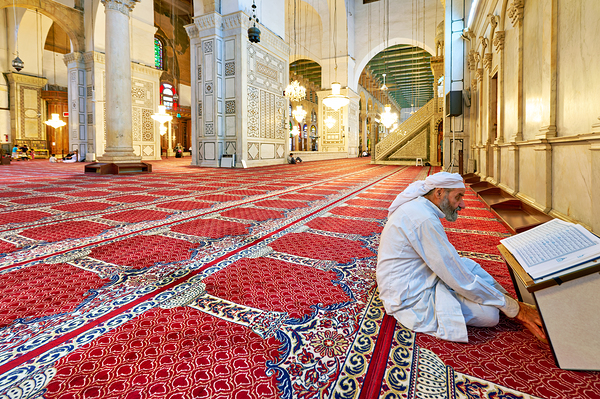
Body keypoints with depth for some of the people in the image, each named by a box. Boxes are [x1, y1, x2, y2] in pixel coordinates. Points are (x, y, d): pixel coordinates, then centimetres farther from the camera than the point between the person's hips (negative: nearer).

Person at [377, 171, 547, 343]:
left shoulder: (418, 207, 7)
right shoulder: (424, 219, -26)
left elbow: (450, 261, 13)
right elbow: (460, 280, -22)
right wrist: (513, 308, -11)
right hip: (409, 297, -10)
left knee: (469, 265, 13)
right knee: (489, 313, -14)